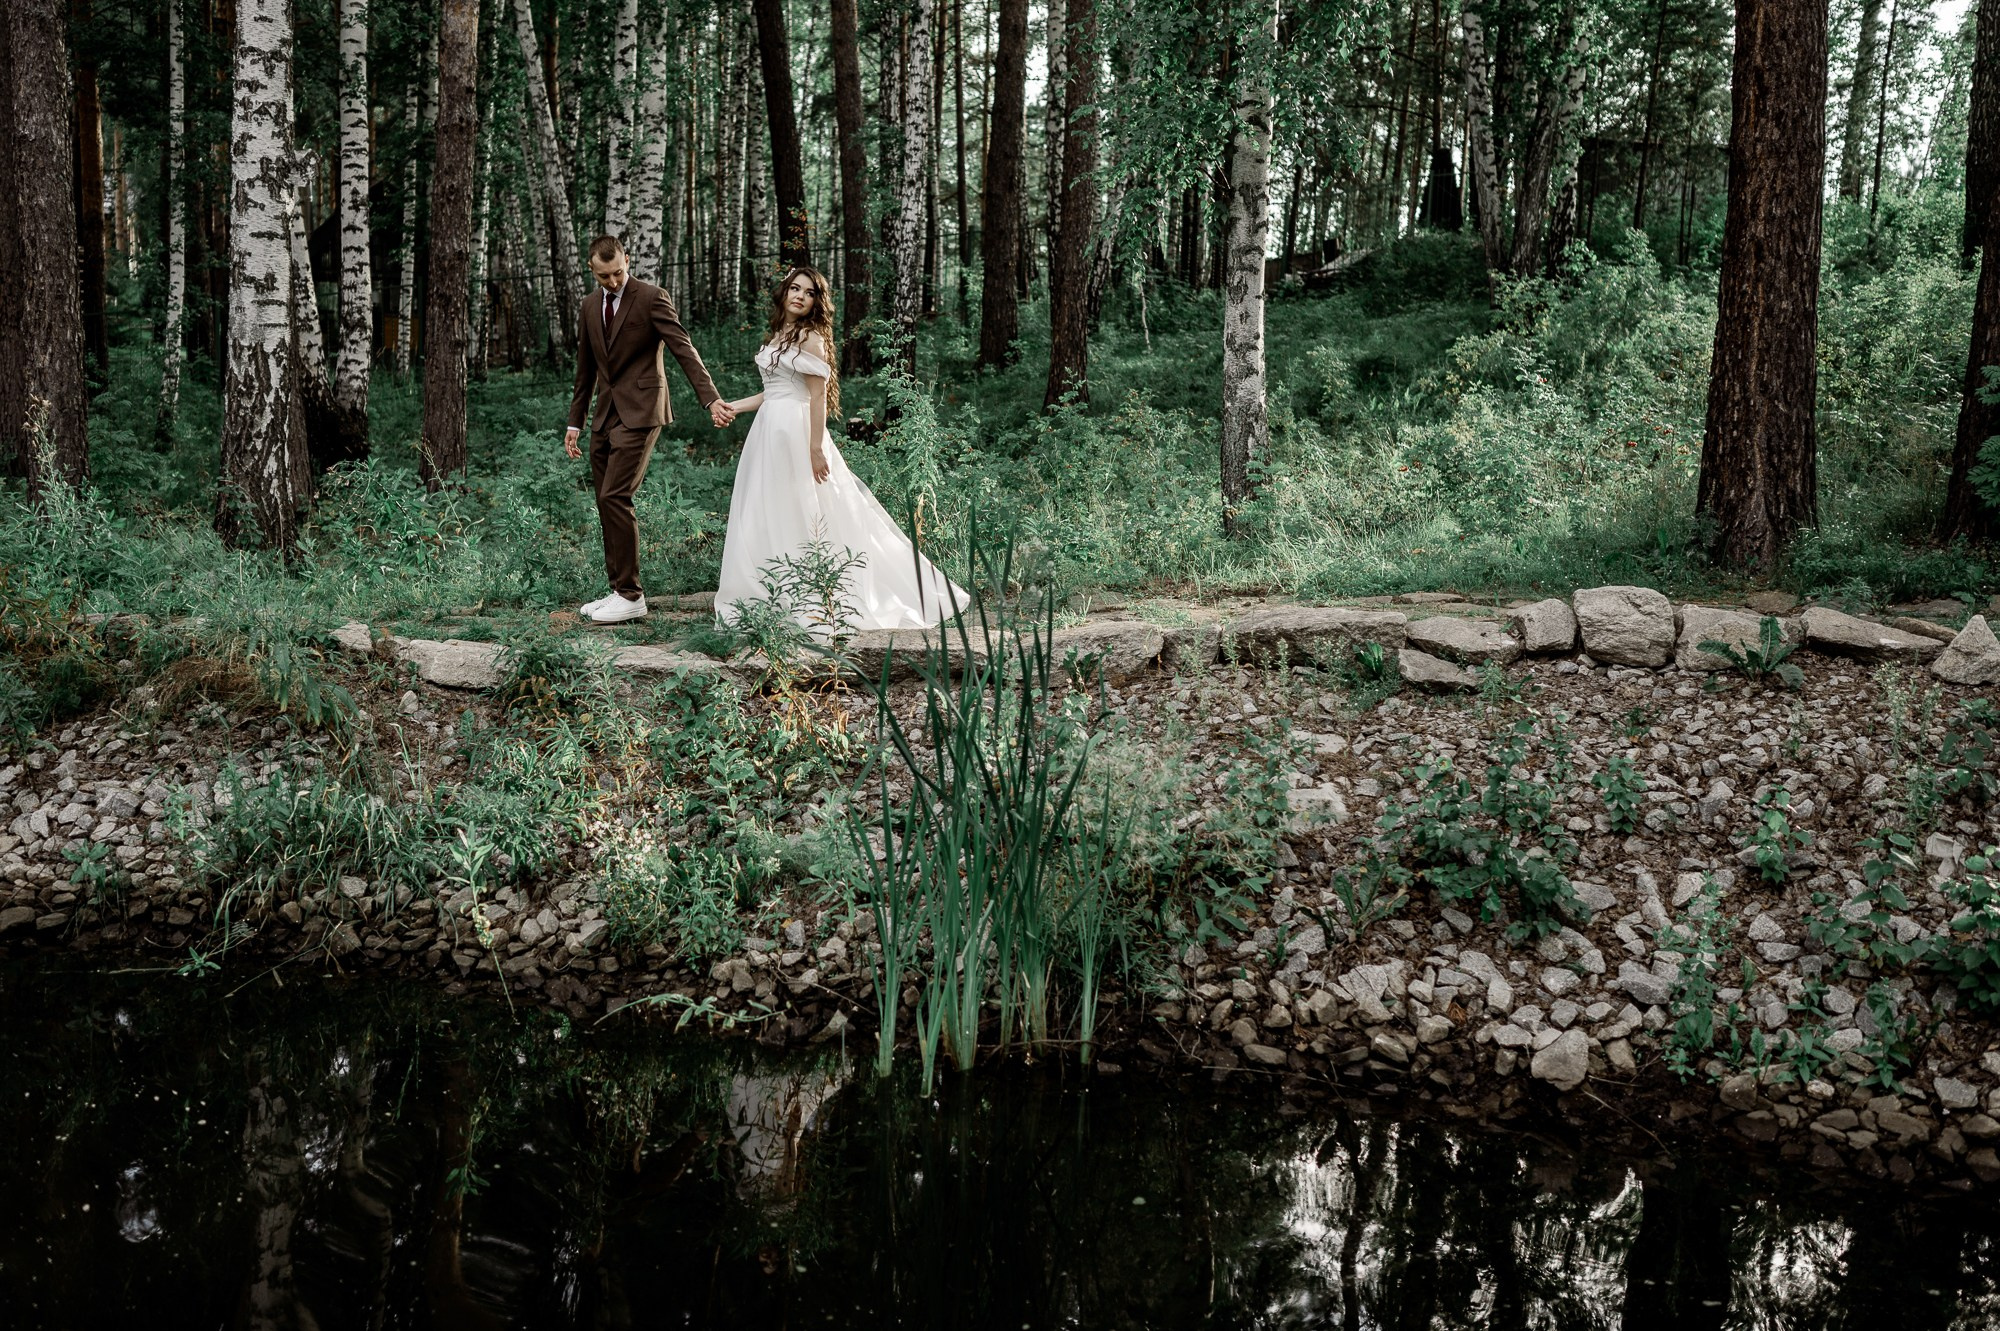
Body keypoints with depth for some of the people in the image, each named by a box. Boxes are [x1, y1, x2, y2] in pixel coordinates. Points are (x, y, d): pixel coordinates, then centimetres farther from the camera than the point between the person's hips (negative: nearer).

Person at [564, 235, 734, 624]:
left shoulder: (651, 298, -8)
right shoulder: (589, 306, 13)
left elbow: (684, 350, -15)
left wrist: (711, 399, -27)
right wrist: (575, 422, 19)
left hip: (639, 412, -7)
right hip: (606, 415, 7)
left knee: (615, 497, -14)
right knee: (607, 504, 6)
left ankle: (631, 596, -9)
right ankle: (619, 592, 13)